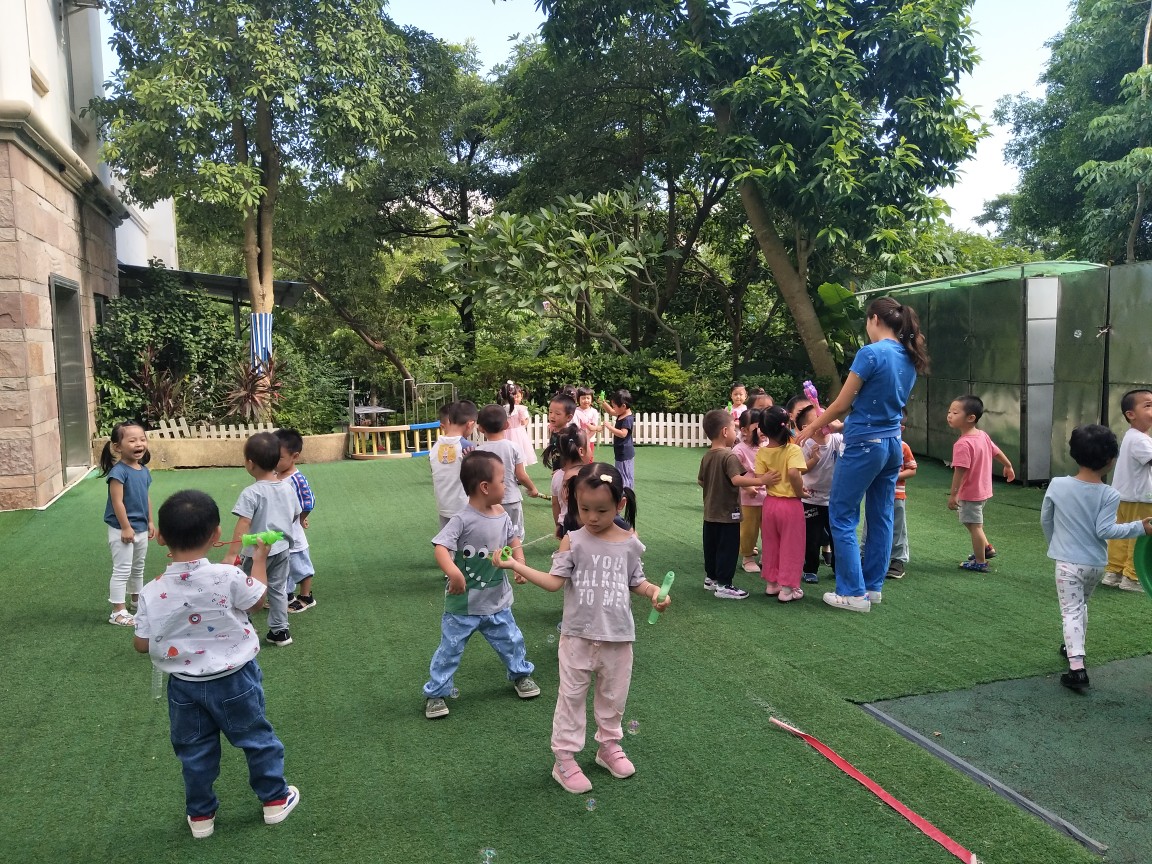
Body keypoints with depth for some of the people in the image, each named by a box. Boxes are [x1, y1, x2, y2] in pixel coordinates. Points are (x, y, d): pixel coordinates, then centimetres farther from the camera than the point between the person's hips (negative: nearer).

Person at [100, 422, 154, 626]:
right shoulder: (119, 471, -21)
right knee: (122, 570, -2)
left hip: (141, 529, 8)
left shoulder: (144, 470, 4)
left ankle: (137, 600, 39)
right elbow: (117, 502, -22)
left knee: (138, 567, 22)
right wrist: (126, 528, -20)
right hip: (122, 529, -8)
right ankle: (118, 612, 6)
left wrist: (150, 522, 15)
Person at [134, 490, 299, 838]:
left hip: (184, 686, 2)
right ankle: (275, 799, 32)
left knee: (194, 751, 20)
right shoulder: (228, 577, -24)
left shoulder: (152, 593, -16)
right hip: (233, 679, -2)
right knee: (257, 738, 18)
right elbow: (257, 600, -4)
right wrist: (260, 557, 8)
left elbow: (142, 645, -7)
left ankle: (201, 815, 34)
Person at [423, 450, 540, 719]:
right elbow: (441, 547, -32)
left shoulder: (502, 516, -3)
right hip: (463, 605, -5)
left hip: (497, 601, 6)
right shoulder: (462, 520, -24)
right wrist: (453, 572, -49)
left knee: (512, 641, 19)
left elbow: (513, 539, 13)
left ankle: (521, 674, 44)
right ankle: (436, 693, 26)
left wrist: (520, 562, -4)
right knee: (450, 649, 9)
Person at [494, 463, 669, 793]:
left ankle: (609, 745, 41)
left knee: (613, 696, 19)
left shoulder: (630, 544, -4)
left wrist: (654, 592, -11)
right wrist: (516, 565, -23)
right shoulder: (573, 541, -10)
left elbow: (636, 581, 7)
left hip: (618, 637, 2)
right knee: (571, 697, 8)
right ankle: (565, 759, 23)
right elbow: (555, 581, -15)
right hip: (578, 636, -2)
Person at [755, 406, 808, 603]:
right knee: (790, 547, 7)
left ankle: (771, 584, 27)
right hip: (791, 504, -4)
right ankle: (787, 589, 10)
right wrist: (800, 491, -14)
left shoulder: (762, 452, -3)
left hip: (770, 502, 4)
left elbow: (759, 479, -9)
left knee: (770, 546, 17)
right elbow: (794, 473, -30)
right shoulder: (793, 450, -15)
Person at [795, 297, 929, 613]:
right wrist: (841, 424, 24)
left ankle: (854, 593, 4)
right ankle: (873, 585, 23)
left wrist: (812, 428, 4)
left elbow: (842, 403, -11)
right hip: (892, 443, 8)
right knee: (881, 516, 14)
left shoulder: (871, 353, -16)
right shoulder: (909, 359, 9)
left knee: (842, 517, 2)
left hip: (864, 445, -8)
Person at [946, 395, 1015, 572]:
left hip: (970, 493, -9)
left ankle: (980, 562, 14)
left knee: (974, 526, 3)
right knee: (974, 523, 27)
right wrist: (1008, 466, 33)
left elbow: (960, 471, -28)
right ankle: (986, 548, 39)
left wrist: (953, 495, -23)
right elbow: (997, 452, 15)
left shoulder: (963, 444, -27)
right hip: (983, 489, 9)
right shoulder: (983, 435, 1)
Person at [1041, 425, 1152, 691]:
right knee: (1081, 605, 25)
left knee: (1071, 611, -1)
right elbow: (1104, 531, -16)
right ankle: (1074, 648, 40)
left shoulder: (1057, 485, -10)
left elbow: (1045, 520, 2)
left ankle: (1077, 668, -13)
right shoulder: (1109, 495, -13)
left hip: (1068, 562, -2)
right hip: (1096, 564, 2)